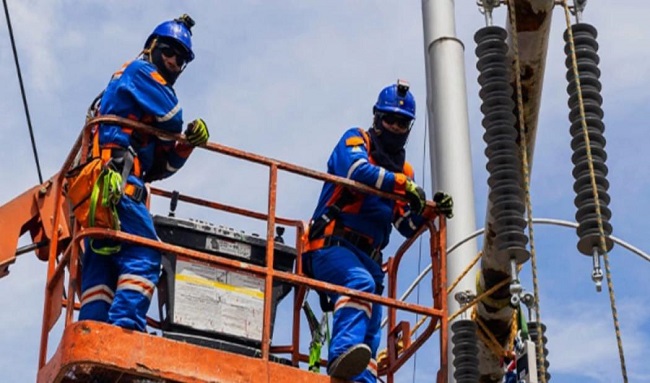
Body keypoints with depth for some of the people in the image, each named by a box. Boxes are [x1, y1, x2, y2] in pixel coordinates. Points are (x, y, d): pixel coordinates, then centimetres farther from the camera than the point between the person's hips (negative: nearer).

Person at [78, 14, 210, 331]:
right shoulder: (140, 71, 10)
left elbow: (159, 168, 27)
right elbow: (171, 120, -2)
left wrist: (188, 144, 11)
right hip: (116, 178, -10)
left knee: (101, 268, -2)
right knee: (143, 257, -20)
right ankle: (125, 329, -34)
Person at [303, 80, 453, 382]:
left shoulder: (402, 170, 25)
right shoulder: (356, 140, 7)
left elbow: (407, 225, 19)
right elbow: (357, 170, -18)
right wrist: (404, 184, -18)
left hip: (367, 257, 8)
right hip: (332, 244, -8)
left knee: (370, 333, -1)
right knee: (360, 283, -36)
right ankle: (343, 354, -52)